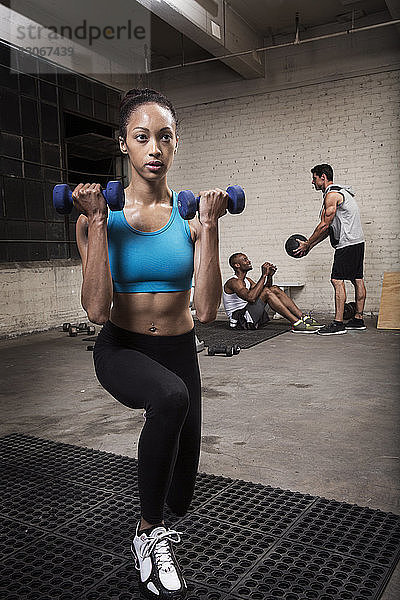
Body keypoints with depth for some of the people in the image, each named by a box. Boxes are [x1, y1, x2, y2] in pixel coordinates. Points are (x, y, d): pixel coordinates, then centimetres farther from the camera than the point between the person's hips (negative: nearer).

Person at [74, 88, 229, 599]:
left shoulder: (191, 213, -5)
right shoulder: (100, 215, -8)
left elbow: (206, 310, -15)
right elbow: (97, 311, -20)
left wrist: (208, 228, -20)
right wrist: (97, 224, -23)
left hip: (178, 351, 3)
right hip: (120, 350, -2)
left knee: (178, 498, 10)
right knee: (170, 396, -41)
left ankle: (158, 520, 52)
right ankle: (149, 534, -15)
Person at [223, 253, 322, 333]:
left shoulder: (247, 280, 19)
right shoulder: (233, 282, -12)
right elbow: (251, 297, -30)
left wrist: (269, 276, -1)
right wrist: (263, 275, -24)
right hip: (240, 321, -9)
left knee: (275, 289, -2)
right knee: (266, 292, -24)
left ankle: (303, 317, -9)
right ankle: (297, 324, -29)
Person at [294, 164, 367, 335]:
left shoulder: (331, 194, -11)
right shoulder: (341, 192, 22)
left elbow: (324, 226, -14)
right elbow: (330, 228, 21)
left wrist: (307, 244, -5)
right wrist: (310, 245, 18)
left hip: (347, 243, -11)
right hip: (357, 242, 11)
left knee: (337, 280, -12)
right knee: (357, 280, 11)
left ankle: (338, 323, -13)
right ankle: (358, 320, 18)